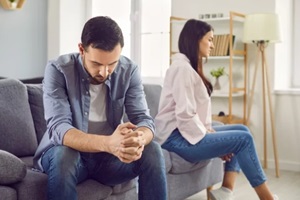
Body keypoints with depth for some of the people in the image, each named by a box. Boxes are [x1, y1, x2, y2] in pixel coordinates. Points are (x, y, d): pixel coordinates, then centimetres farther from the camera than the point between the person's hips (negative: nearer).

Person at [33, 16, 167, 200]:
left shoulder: (129, 71, -9)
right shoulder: (58, 70, -19)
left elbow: (144, 119, -15)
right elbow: (58, 128, -30)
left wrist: (139, 139, -42)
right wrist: (107, 143, -49)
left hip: (109, 156, 3)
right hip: (70, 153, -2)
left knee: (153, 151, -22)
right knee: (63, 153, -35)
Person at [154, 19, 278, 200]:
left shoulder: (191, 67, 17)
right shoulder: (183, 68, -15)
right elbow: (185, 115, -22)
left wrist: (209, 131, 0)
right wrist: (209, 136, -13)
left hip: (188, 132, 10)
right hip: (177, 138, -10)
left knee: (242, 130, 6)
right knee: (243, 139, -12)